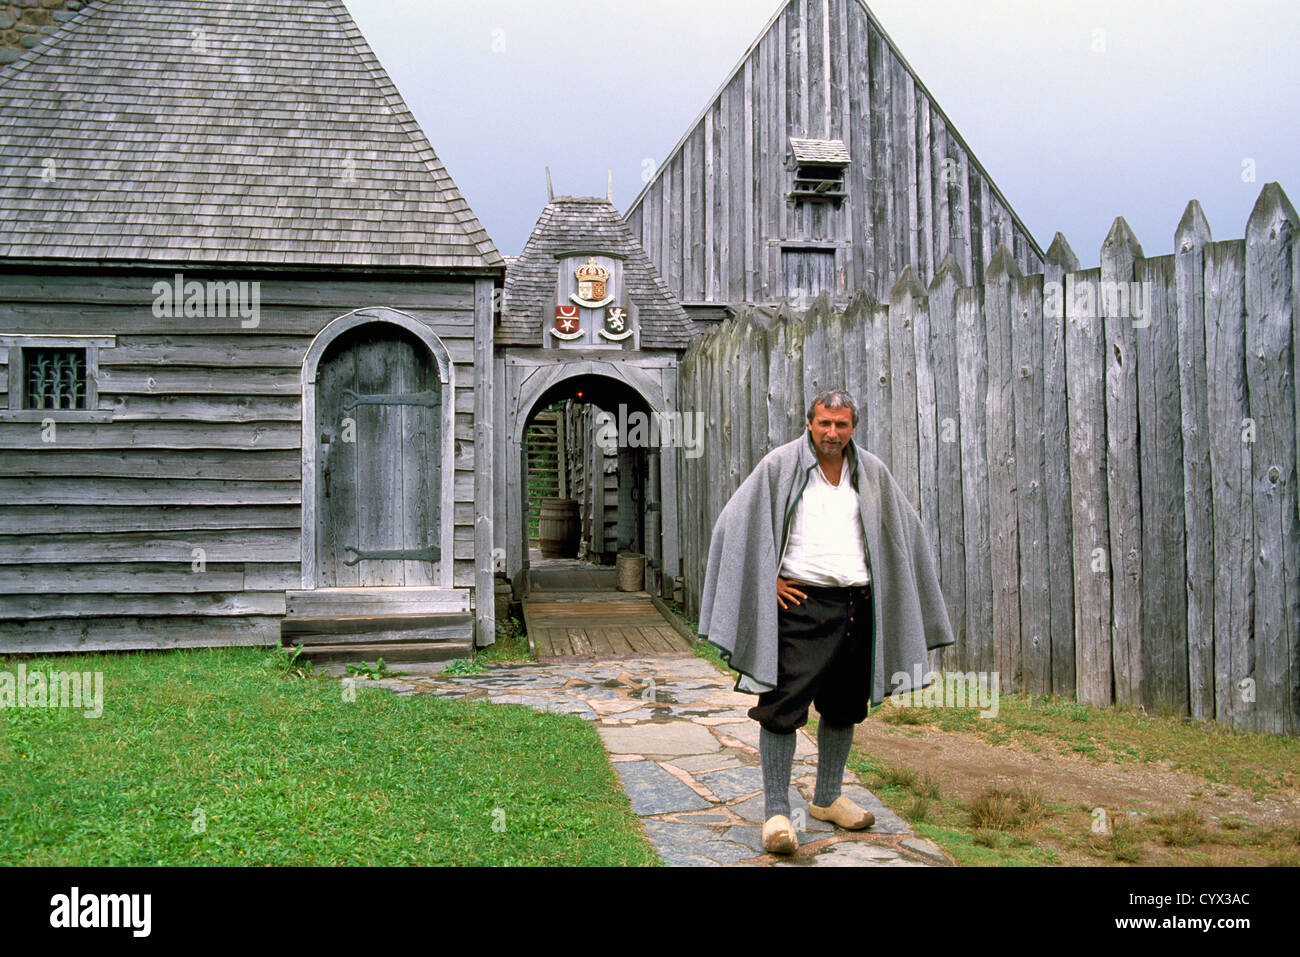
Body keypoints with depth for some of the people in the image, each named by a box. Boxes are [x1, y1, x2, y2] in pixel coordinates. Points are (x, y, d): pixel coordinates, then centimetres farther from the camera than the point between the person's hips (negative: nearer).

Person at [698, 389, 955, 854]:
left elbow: (906, 530, 22)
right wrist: (769, 579, -9)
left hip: (856, 606, 5)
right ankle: (776, 812, 2)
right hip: (800, 604, -5)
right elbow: (736, 524, -5)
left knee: (844, 708, 14)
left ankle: (827, 799, 31)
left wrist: (881, 587, 13)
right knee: (782, 707, -8)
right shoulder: (780, 465, -3)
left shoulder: (873, 473, 10)